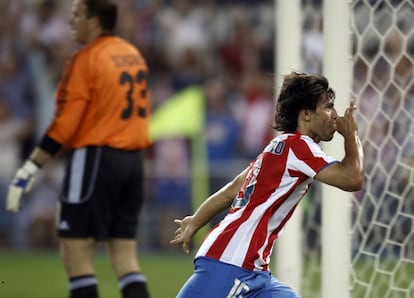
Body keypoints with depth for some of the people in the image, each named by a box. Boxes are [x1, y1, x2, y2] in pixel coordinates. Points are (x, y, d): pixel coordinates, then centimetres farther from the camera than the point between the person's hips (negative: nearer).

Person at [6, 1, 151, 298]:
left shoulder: (85, 60, -10)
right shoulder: (134, 55, 13)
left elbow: (64, 124, -14)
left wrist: (29, 169, -13)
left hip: (94, 158, -8)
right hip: (133, 161, 8)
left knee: (76, 254, -3)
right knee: (126, 257, 8)